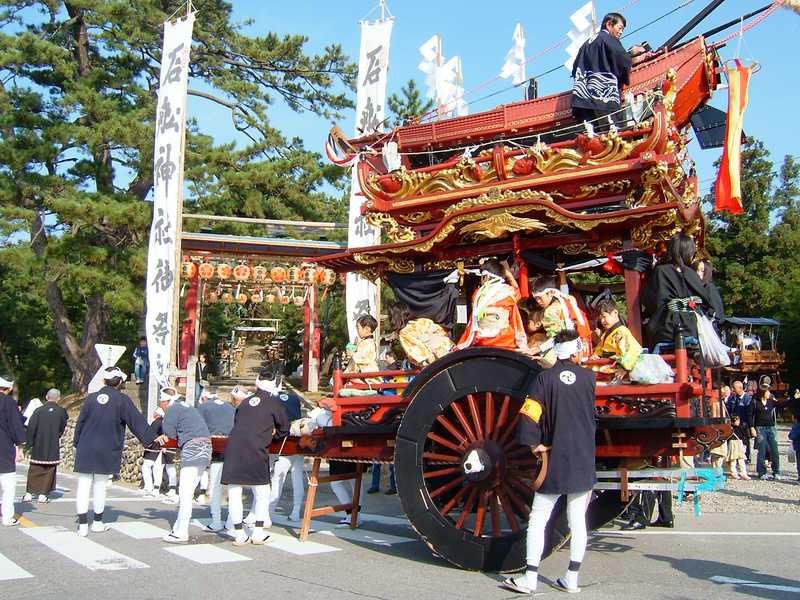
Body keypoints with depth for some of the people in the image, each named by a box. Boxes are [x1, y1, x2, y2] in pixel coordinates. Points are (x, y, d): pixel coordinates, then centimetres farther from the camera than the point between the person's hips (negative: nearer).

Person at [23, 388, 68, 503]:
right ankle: (43, 494, 5)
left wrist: (30, 442, 0)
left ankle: (29, 493, 12)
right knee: (49, 470, 7)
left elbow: (31, 427, -9)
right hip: (53, 447, 0)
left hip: (38, 446, 1)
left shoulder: (39, 410, -7)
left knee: (34, 470, 11)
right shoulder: (61, 412, -5)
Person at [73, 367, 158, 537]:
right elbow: (137, 422, -7)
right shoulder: (122, 400, -4)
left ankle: (83, 524, 2)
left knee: (83, 486, 4)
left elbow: (80, 422, 9)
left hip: (85, 449, 2)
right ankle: (97, 523, 21)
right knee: (100, 486, 9)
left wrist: (77, 443, 18)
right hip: (107, 451, -2)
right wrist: (151, 439, -6)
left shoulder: (91, 398, 4)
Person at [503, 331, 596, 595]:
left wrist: (535, 444, -4)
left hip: (555, 461, -3)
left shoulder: (545, 378, -8)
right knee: (577, 521, 10)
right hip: (584, 462, 3)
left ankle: (530, 579, 2)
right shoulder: (589, 377, 0)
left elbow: (528, 415, -15)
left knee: (538, 520, 3)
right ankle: (572, 578, 15)